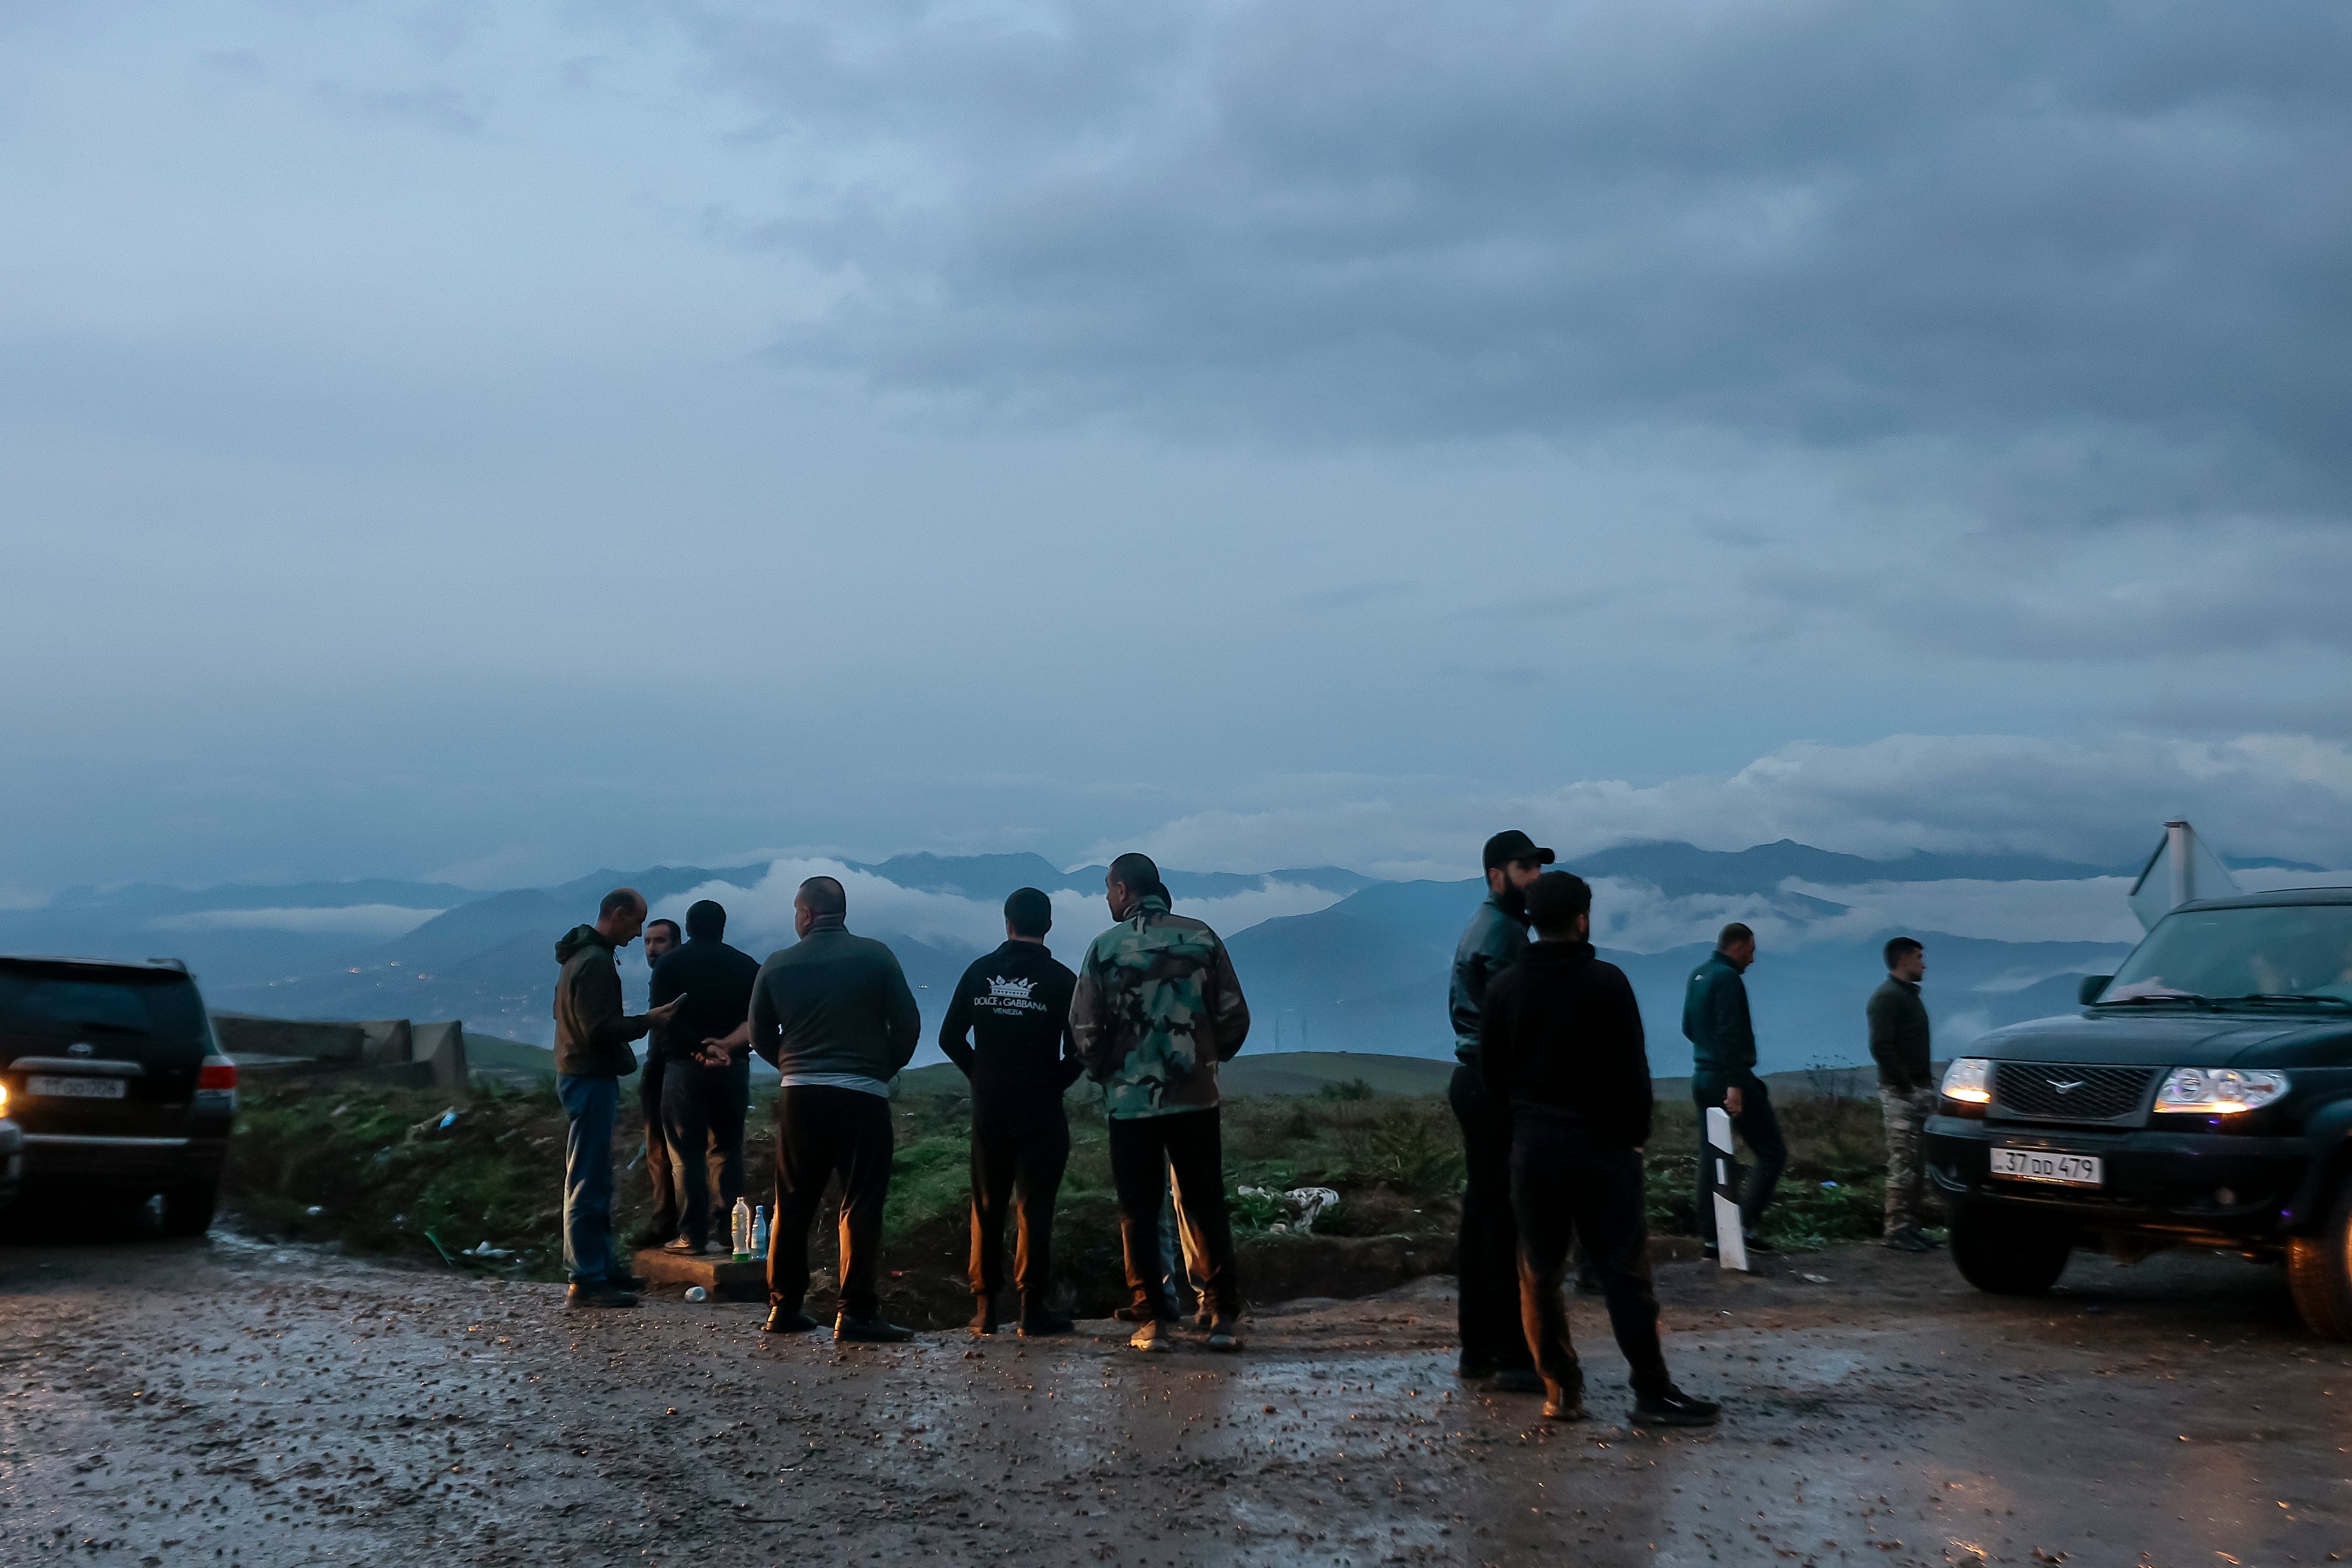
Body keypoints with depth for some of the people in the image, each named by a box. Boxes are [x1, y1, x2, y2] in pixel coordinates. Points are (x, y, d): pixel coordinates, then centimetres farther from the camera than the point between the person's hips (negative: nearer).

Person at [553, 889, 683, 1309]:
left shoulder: (582, 955, 16)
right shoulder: (596, 962, -18)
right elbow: (600, 1028, -24)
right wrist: (647, 1021, -14)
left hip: (581, 1075, 11)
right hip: (591, 1080, -11)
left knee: (595, 1180, 16)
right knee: (588, 1183, -8)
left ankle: (601, 1265, 23)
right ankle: (585, 1281, -7)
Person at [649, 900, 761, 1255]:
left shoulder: (670, 965, 0)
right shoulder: (746, 965, 6)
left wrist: (698, 1047, -12)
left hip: (686, 1067, -3)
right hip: (734, 1068, 3)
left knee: (687, 1155, -1)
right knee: (727, 1150, 12)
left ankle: (692, 1236, -5)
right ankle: (730, 1229, 10)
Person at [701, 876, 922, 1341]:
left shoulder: (778, 965, 4)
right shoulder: (875, 956, -2)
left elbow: (762, 1037, 11)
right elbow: (908, 1024, -3)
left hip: (800, 1094, 3)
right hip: (864, 1094, -2)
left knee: (792, 1206, 12)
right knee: (861, 1204, -1)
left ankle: (784, 1307, 15)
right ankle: (857, 1312, -4)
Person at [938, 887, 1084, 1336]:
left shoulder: (979, 973, 2)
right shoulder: (1060, 979, -6)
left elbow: (950, 1038, 5)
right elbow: (1077, 1051, -9)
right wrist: (1055, 1084, 7)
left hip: (988, 1109, 3)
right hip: (1040, 1110, -3)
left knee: (987, 1207, 9)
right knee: (1034, 1206, 0)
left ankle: (986, 1305, 11)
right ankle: (1033, 1305, -1)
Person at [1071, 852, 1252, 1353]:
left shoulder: (1106, 948, -6)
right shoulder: (1201, 937, -1)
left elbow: (1085, 1028, -5)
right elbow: (1234, 1015, 0)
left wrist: (1105, 1073, 13)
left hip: (1131, 1100, -2)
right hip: (1196, 1096, 2)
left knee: (1139, 1213, 7)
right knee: (1207, 1207, 9)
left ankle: (1154, 1321, 4)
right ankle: (1224, 1317, 7)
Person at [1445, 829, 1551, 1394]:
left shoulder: (1480, 925, 18)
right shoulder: (1503, 932, -15)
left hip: (1473, 1080, 11)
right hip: (1500, 1086, -11)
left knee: (1483, 1213, 13)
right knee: (1509, 1220, -9)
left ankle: (1477, 1349, 18)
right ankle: (1515, 1357, -7)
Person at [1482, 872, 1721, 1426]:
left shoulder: (1503, 987, 3)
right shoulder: (1605, 982, -10)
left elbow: (1490, 1073, 7)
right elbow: (1632, 1069, -9)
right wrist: (1637, 1132, 4)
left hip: (1530, 1144, 4)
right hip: (1598, 1142, -4)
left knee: (1539, 1275, 8)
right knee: (1624, 1270, -1)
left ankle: (1560, 1390, 9)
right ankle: (1652, 1392, -1)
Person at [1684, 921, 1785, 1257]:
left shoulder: (1696, 977, 14)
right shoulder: (1727, 978, -14)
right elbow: (1729, 1034, -22)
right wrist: (1734, 1084, -25)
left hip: (1701, 1076, 9)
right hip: (1730, 1078, -9)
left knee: (1711, 1157, 8)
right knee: (1772, 1153, -1)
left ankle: (1711, 1236, 7)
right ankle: (1746, 1223, -11)